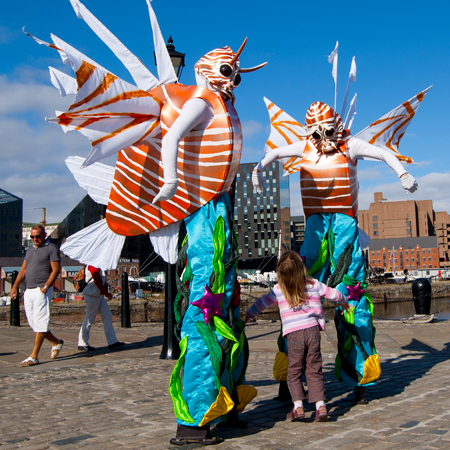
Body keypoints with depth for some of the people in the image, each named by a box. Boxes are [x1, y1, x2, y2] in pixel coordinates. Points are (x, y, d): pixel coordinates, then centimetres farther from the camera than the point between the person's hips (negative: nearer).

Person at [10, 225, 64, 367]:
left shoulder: (51, 248, -2)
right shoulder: (30, 251, 20)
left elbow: (55, 270, -8)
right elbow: (23, 270, 18)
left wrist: (45, 287, -16)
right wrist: (15, 286, 4)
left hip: (42, 291, -8)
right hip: (28, 291, 8)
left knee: (39, 322, -8)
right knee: (32, 322, 9)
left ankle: (33, 357, -7)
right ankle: (56, 342, 27)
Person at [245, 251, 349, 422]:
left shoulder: (279, 290, 1)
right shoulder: (314, 285, 6)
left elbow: (261, 303, 12)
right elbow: (333, 294, 19)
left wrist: (247, 315, 29)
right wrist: (344, 302, 42)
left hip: (293, 334, -2)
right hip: (313, 330, 2)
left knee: (294, 372, 10)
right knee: (314, 371, 9)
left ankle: (298, 407, 1)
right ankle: (321, 406, 1)